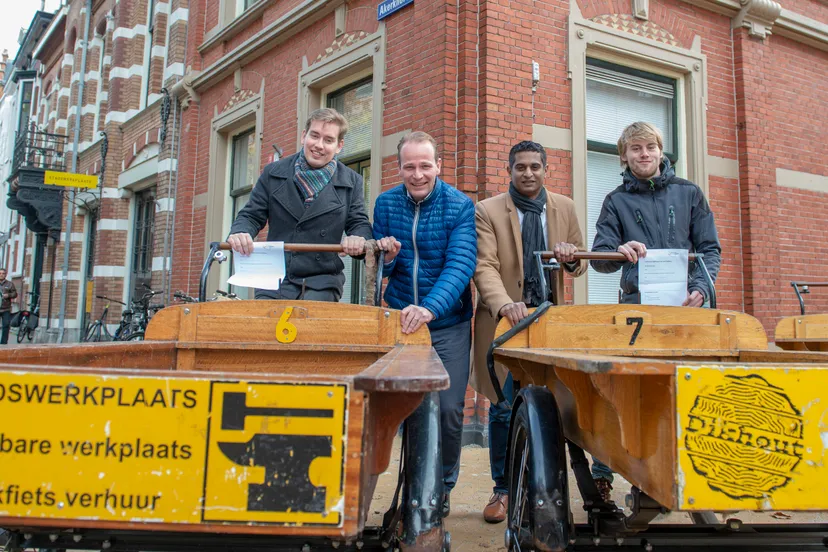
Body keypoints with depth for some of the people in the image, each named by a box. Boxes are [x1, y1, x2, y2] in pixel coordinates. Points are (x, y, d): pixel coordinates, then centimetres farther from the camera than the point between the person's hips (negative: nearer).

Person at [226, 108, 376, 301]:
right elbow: (252, 215, 9)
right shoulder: (274, 173, 8)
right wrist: (239, 233, -14)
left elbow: (360, 223, 7)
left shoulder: (351, 182, 6)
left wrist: (358, 239, -19)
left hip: (322, 283, -1)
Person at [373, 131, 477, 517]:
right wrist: (386, 257, -18)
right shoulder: (386, 203, 0)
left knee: (448, 409, -2)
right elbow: (379, 268, 8)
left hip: (448, 324, -2)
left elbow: (461, 265, -21)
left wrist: (429, 308, -37)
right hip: (400, 320, 3)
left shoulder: (460, 206, -10)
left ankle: (443, 485, 21)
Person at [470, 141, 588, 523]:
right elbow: (484, 266, -14)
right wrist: (504, 304, -32)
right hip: (506, 321, -2)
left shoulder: (565, 208, 9)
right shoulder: (487, 211, -3)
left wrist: (571, 259, -11)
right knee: (503, 409, 2)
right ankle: (503, 489, 18)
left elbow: (581, 264, 14)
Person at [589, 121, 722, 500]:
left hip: (685, 305, 2)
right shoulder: (617, 201, 9)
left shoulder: (689, 193, 13)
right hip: (636, 307, -1)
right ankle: (602, 473, 5)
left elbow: (710, 248, 10)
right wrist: (619, 253, -22)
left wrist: (700, 289, -8)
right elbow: (600, 258, 1)